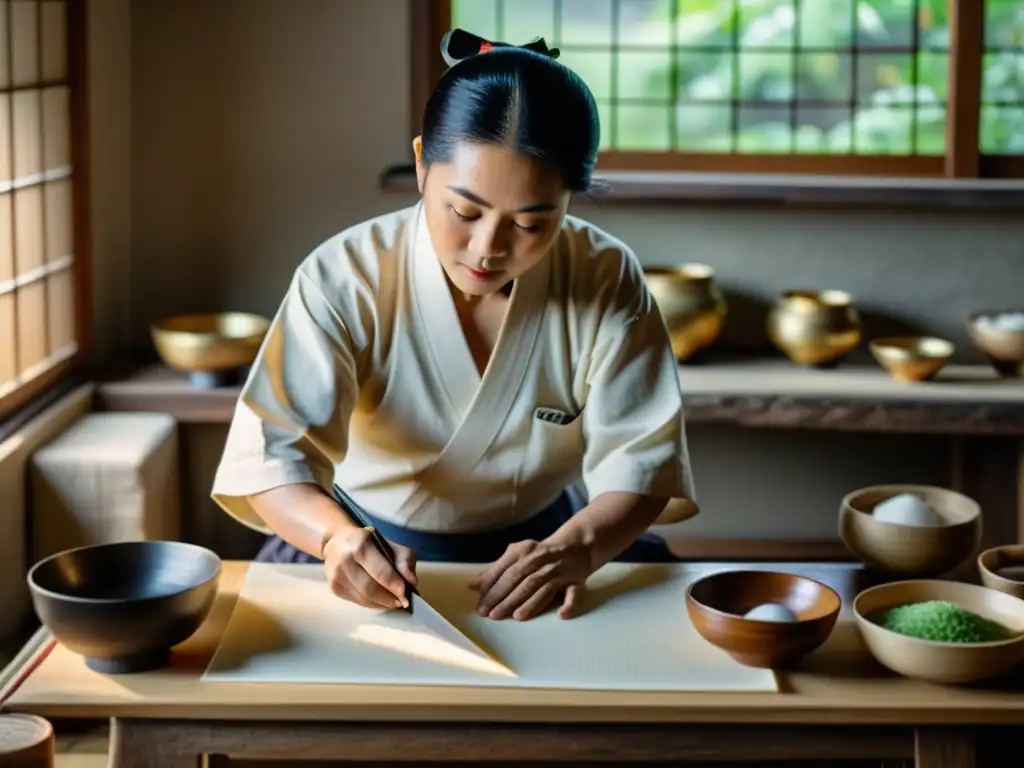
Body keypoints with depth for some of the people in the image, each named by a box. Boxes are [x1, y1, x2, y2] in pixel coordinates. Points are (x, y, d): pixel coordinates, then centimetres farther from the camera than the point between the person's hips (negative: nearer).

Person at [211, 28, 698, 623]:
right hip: (369, 549, -2)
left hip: (538, 543, 2)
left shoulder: (608, 282, -12)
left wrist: (575, 546, -34)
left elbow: (637, 461, -13)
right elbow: (273, 453, -22)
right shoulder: (343, 279, -16)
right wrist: (337, 538, -43)